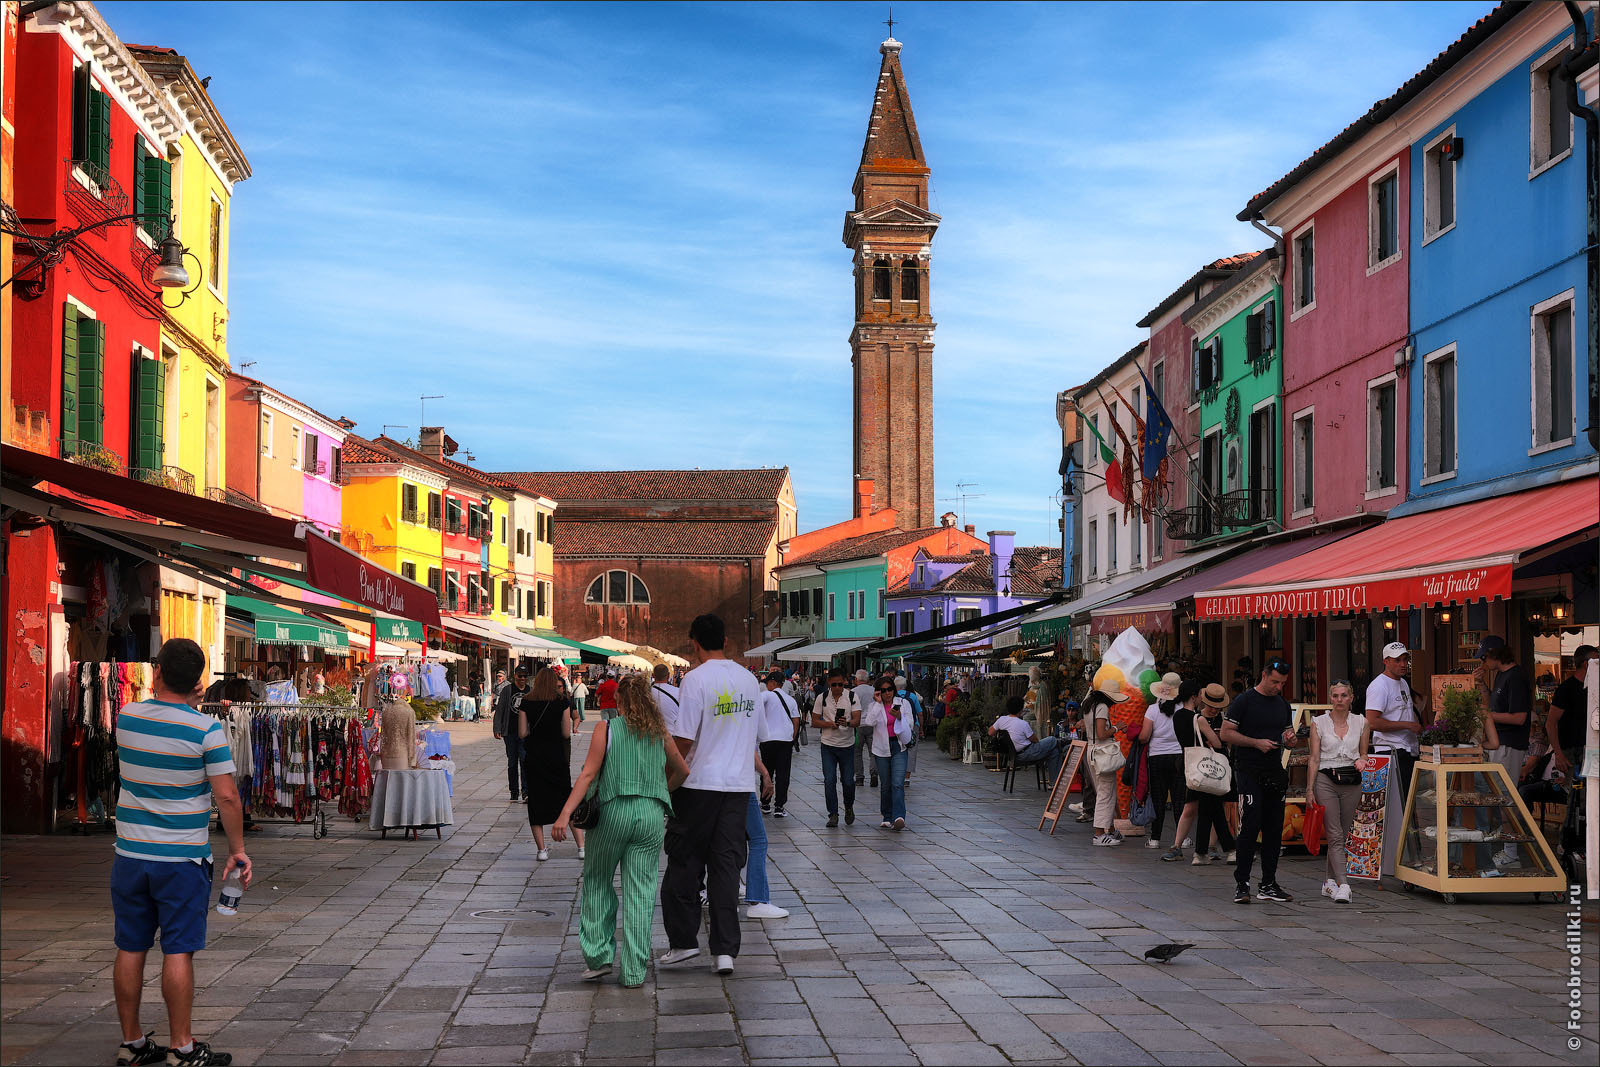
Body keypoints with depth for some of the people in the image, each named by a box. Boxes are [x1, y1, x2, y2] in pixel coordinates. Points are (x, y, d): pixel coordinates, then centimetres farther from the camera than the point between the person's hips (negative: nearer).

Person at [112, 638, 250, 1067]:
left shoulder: (126, 717, 0)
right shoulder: (206, 730, -13)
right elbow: (227, 798, -12)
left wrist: (162, 693, 18)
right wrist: (237, 851, -2)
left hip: (130, 855, 4)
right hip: (182, 859, -4)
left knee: (130, 949, 10)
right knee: (178, 951, 1)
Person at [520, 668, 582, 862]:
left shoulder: (526, 702, -2)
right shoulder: (561, 702, -5)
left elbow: (522, 733, -4)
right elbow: (567, 734, -5)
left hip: (533, 757, 1)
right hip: (556, 756, -1)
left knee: (536, 802, 8)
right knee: (568, 801, 8)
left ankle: (541, 849, 6)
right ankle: (581, 847, 6)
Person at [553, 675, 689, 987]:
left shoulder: (606, 729, 1)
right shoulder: (660, 733, 11)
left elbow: (588, 774, -8)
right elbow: (683, 771, 20)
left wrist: (565, 813, -12)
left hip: (613, 810, -2)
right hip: (652, 814, 2)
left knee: (597, 881, 16)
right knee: (640, 891, 4)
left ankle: (598, 957, 9)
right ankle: (634, 972, 4)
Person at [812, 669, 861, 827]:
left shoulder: (852, 696, -3)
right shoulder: (822, 698, 0)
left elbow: (857, 720, -10)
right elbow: (814, 721, 3)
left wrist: (847, 723, -32)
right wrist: (830, 724, -15)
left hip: (847, 744, 0)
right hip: (828, 745, 0)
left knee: (848, 781, 4)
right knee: (829, 781, -6)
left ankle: (849, 807, 30)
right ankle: (833, 814, 3)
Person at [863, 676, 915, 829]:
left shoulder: (903, 703, 3)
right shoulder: (874, 706, 3)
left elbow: (910, 724, 0)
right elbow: (869, 722, -15)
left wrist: (899, 716, -19)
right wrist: (878, 702, -13)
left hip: (899, 747, -1)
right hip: (881, 749, 2)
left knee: (898, 783, -15)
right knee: (885, 785, 7)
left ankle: (899, 817, -25)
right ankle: (887, 818, 18)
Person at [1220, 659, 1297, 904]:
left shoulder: (1283, 704, 15)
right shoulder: (1244, 701, -4)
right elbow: (1226, 733, -7)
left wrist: (1290, 738, -1)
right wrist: (1256, 742, -16)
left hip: (1275, 773, 6)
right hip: (1250, 772, -6)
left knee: (1274, 829, 6)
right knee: (1250, 827, -11)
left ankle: (1268, 885, 13)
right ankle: (1241, 884, -5)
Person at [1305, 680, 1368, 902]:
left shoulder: (1360, 724, 9)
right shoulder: (1319, 723, 2)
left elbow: (1363, 753, 17)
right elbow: (1314, 759, 1)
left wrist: (1361, 761, -8)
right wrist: (1310, 788, -5)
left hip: (1352, 782, 3)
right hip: (1326, 780, -3)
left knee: (1342, 834, 7)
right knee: (1334, 835, -11)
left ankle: (1330, 882, 19)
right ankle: (1342, 885, -18)